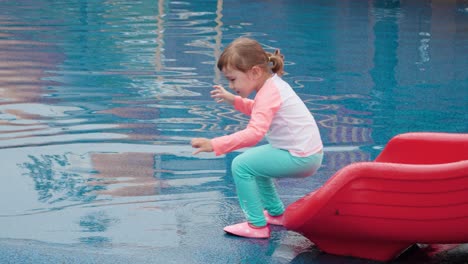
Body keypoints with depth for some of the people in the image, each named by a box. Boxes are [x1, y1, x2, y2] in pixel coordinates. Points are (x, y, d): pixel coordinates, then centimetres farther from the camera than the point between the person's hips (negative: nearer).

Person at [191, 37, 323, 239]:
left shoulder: (268, 94, -20)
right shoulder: (273, 83, 10)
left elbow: (254, 133, -34)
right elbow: (259, 110, 32)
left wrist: (214, 145, -39)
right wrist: (234, 100, 19)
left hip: (301, 158, -11)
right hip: (307, 153, 11)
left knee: (241, 165, -13)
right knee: (254, 160, 27)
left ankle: (257, 225, -9)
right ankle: (275, 212, 34)